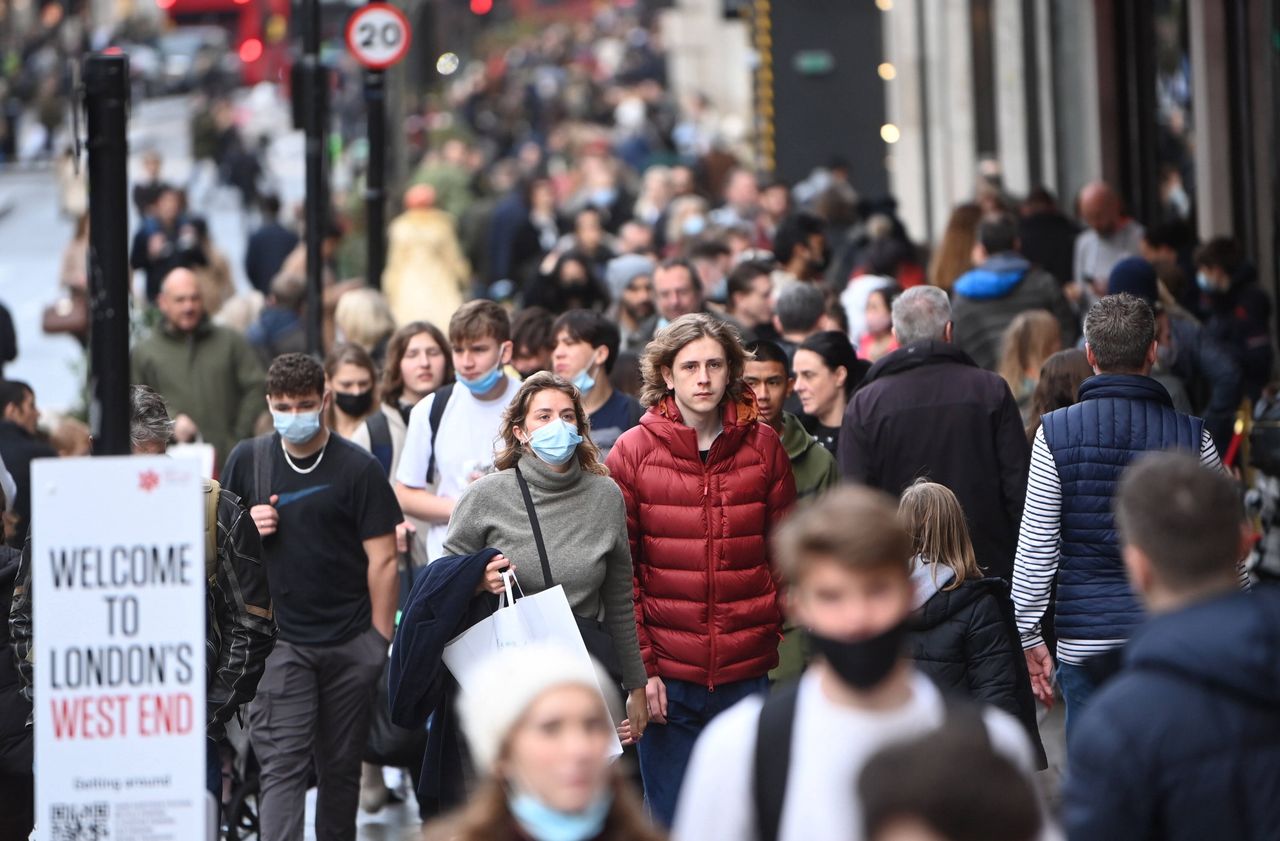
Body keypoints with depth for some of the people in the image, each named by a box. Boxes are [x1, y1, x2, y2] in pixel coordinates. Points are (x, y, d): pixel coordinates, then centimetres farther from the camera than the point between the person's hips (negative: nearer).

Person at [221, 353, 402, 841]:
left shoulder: (357, 468, -1)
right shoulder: (247, 461, 7)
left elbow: (383, 560, -1)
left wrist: (381, 640, -5)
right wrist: (248, 528, -5)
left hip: (351, 644, 0)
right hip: (281, 642, 0)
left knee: (341, 765, 9)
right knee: (282, 764, -11)